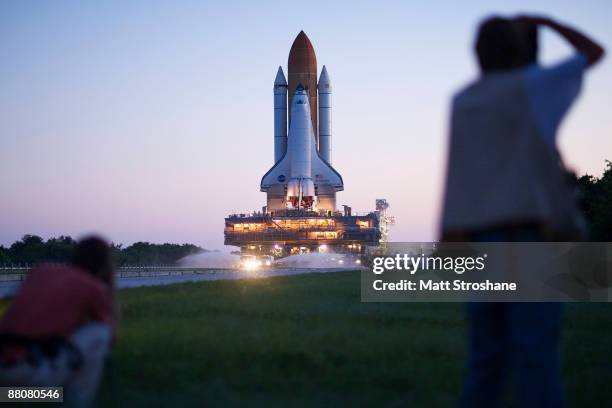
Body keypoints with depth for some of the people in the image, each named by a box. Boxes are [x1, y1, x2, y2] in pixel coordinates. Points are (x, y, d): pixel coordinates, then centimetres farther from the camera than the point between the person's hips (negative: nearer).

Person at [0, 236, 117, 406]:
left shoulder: (40, 270, 23)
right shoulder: (95, 287, 8)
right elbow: (110, 328, 25)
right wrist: (111, 284, 31)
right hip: (35, 371, -7)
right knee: (100, 332, 11)